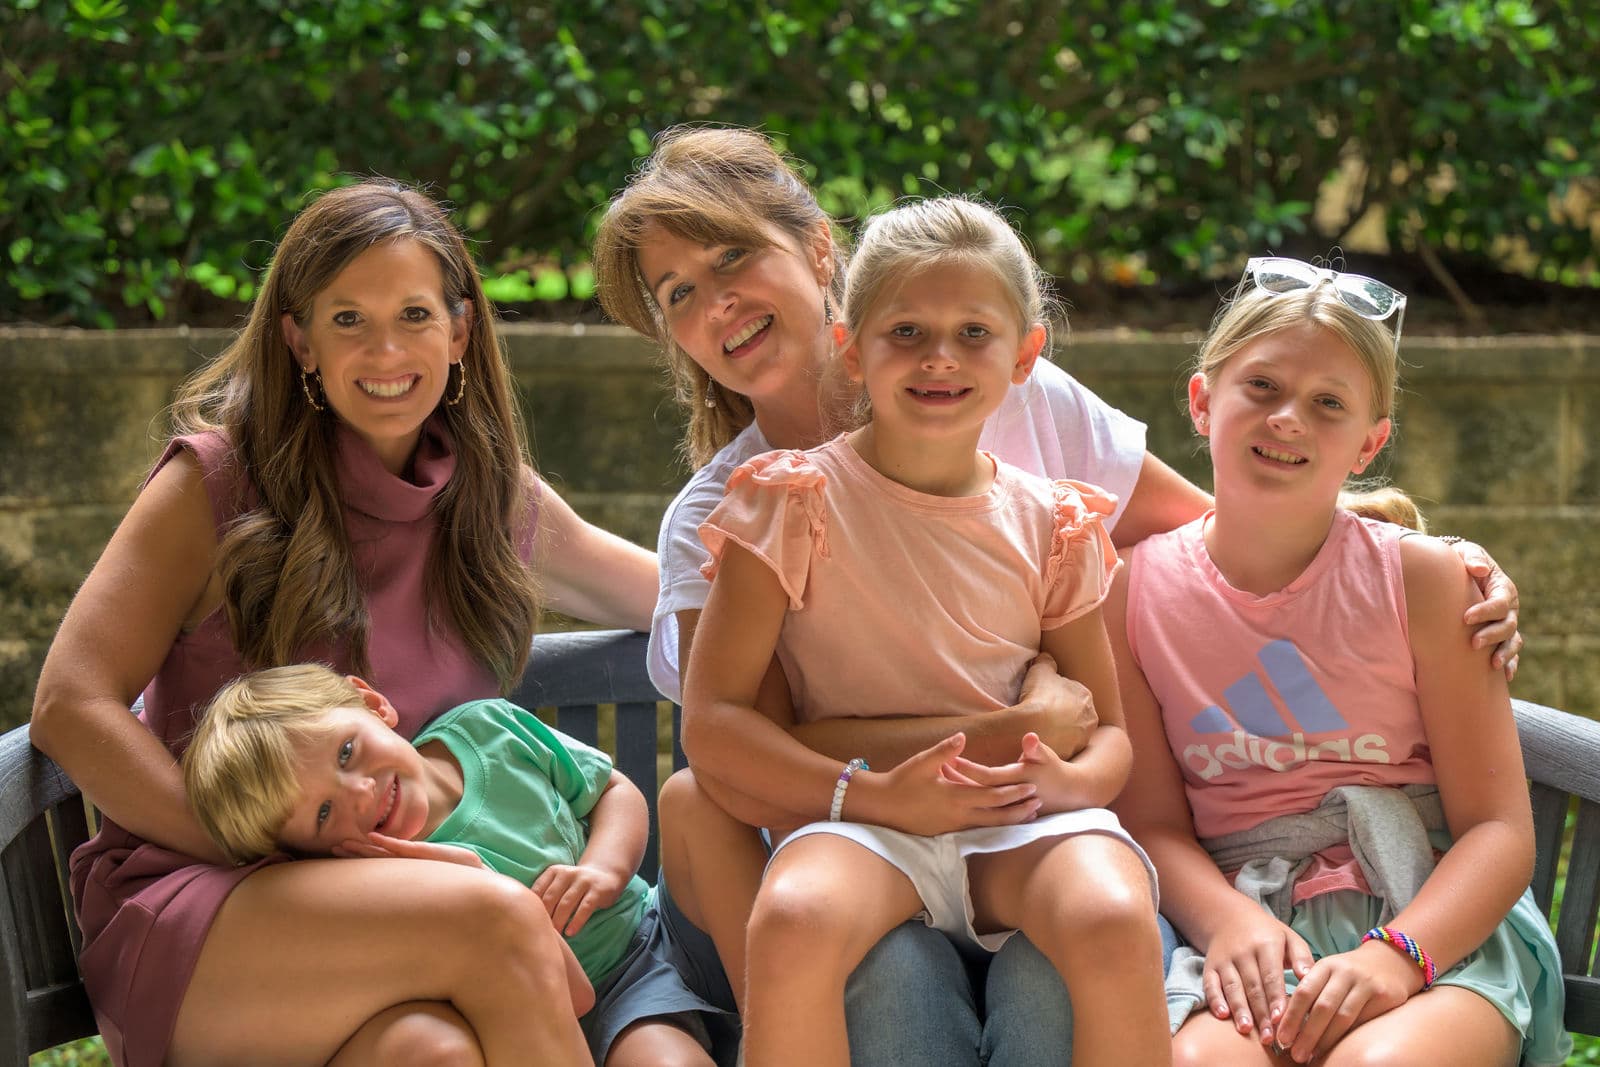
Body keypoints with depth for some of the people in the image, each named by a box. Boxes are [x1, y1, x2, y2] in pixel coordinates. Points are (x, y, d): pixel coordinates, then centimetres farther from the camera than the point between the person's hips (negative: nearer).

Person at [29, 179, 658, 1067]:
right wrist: (278, 858, -15)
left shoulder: (497, 495, 13)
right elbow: (71, 707, -8)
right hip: (186, 908, -3)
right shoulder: (217, 480, 0)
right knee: (497, 919, -31)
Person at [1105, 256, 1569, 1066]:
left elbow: (1500, 829, -4)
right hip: (1242, 916, 0)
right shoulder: (1135, 590, 4)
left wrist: (1395, 955, -21)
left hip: (1434, 919, 0)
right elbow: (1154, 823, 2)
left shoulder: (1420, 579, 0)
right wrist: (1228, 922, -19)